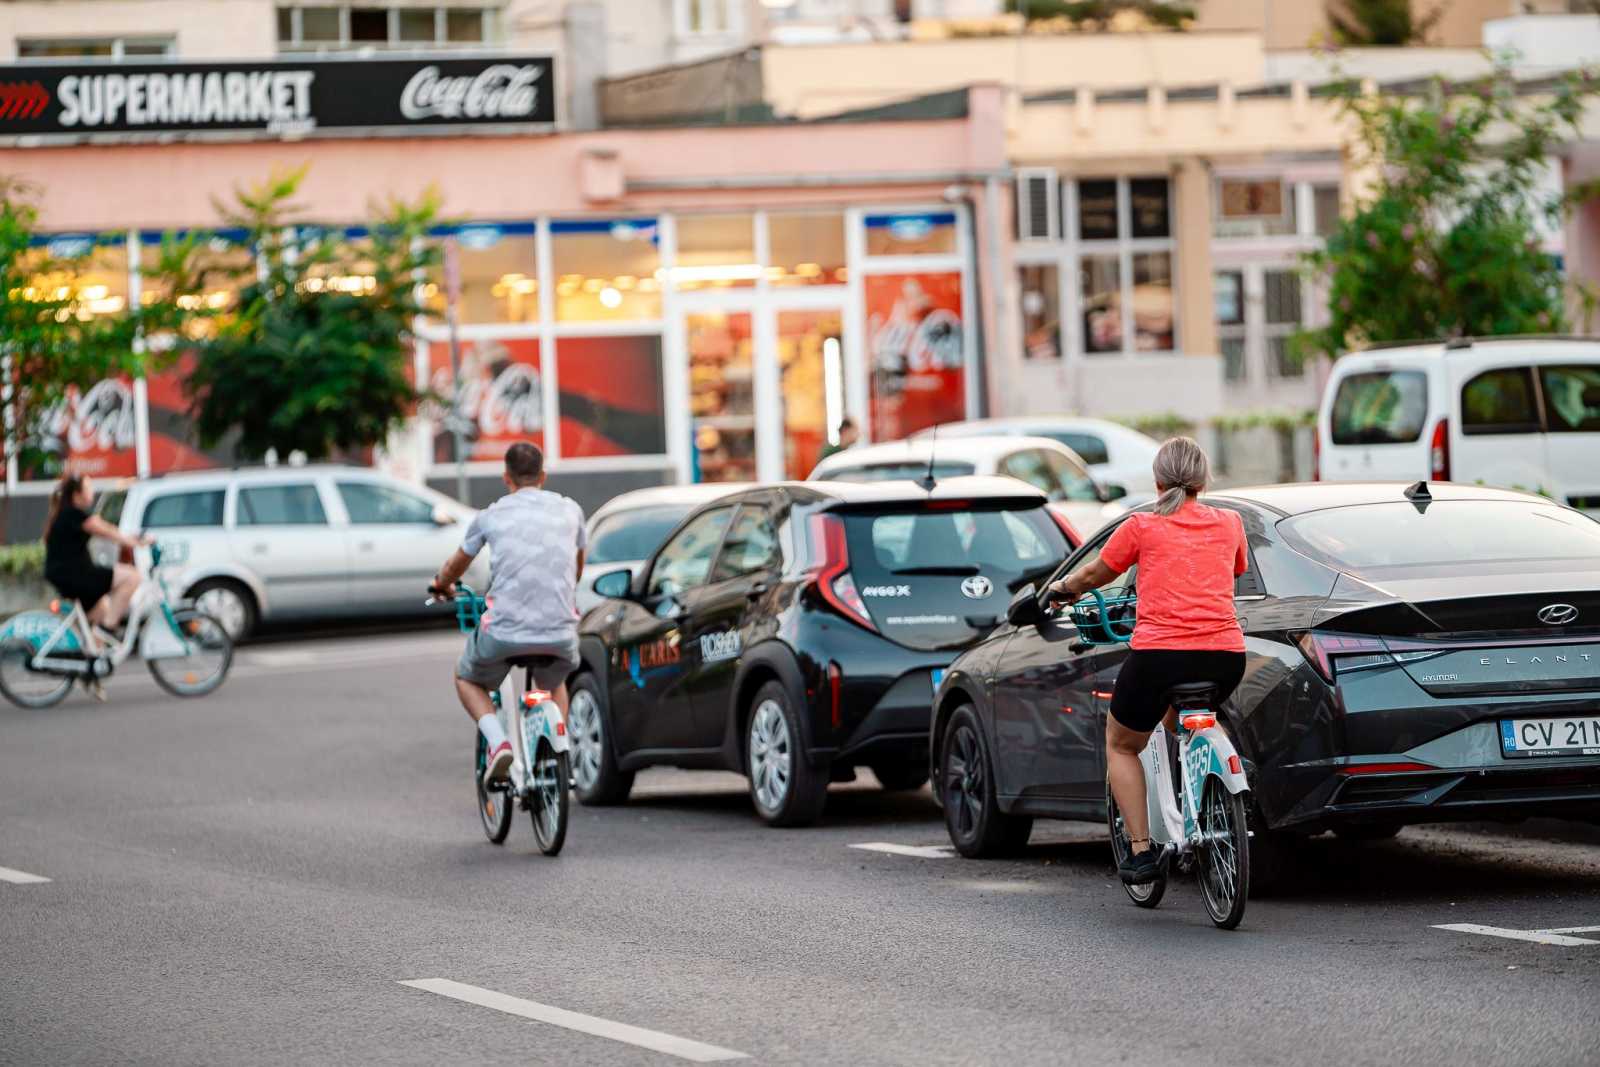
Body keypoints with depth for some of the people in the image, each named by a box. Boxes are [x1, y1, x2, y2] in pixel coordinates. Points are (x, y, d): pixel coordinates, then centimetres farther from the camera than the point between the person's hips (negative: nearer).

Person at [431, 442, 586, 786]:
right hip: (561, 634, 2)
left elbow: (456, 565, 24)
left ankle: (497, 741, 1)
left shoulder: (491, 515, 7)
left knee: (467, 679, 26)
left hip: (505, 630, -2)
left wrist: (442, 584, 48)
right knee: (553, 684, 35)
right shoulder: (569, 510, 11)